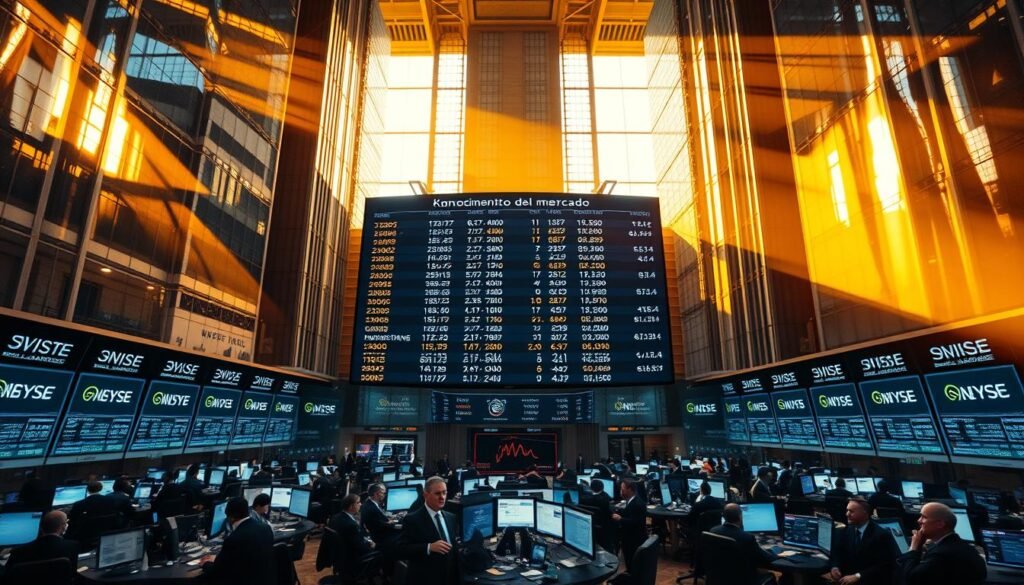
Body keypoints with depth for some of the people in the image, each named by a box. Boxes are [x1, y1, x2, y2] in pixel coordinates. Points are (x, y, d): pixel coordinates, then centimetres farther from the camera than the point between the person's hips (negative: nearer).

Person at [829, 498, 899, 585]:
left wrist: (858, 576, -21)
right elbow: (837, 553, 6)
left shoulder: (881, 535, -11)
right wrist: (835, 567, -14)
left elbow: (883, 566, -14)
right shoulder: (844, 531, 4)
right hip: (847, 577, 4)